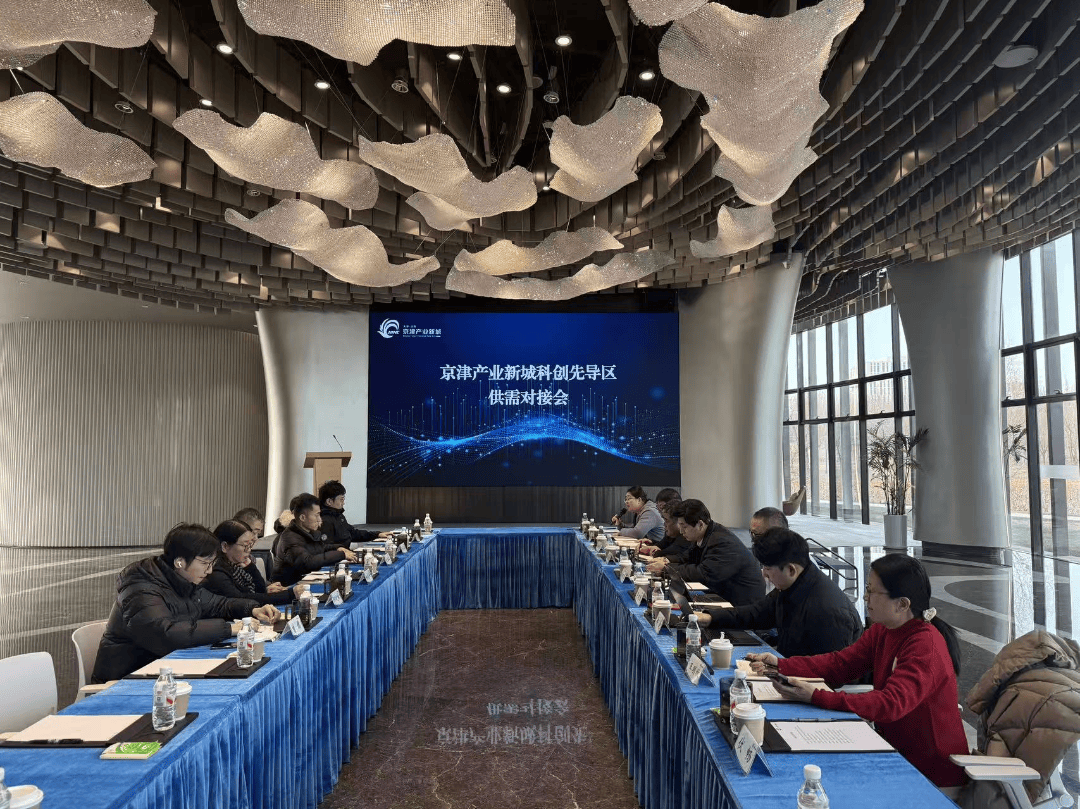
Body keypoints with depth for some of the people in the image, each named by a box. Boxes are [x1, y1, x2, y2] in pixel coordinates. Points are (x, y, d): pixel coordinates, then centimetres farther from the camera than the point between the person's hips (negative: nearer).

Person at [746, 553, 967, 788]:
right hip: (896, 750, 7)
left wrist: (816, 697, -38)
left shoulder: (926, 647, -25)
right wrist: (780, 665, -10)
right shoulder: (882, 630, 2)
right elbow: (840, 664, 2)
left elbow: (891, 704, -34)